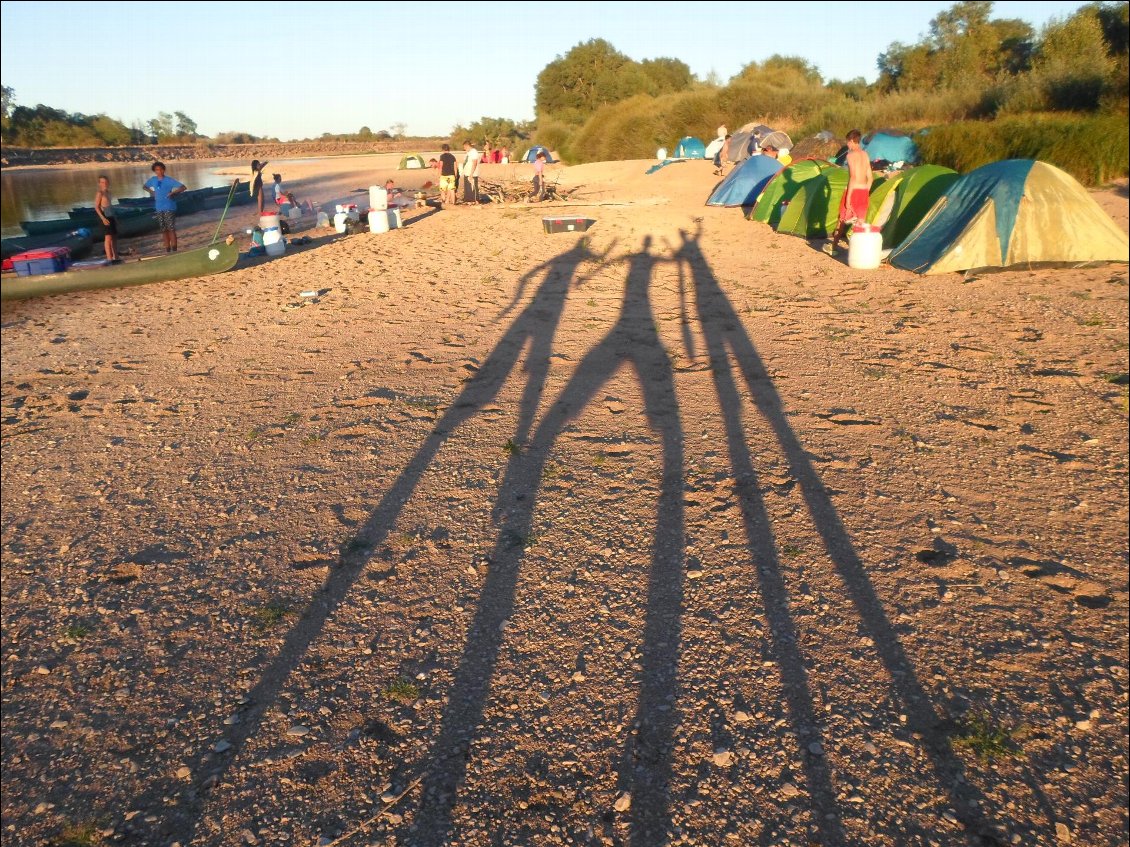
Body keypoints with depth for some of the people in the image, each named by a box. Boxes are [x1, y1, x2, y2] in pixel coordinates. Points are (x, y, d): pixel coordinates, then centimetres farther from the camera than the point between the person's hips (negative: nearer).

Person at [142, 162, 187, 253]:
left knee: (171, 229, -8)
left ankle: (174, 249, -6)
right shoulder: (153, 180, 8)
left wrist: (173, 193, -19)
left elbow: (183, 187, -12)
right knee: (164, 230, 8)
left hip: (169, 208, -5)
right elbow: (144, 186, 26)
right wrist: (150, 191, 9)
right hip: (159, 208, 5)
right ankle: (167, 249, 14)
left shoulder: (169, 180, -6)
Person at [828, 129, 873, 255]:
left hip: (854, 190, -6)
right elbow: (870, 177, 13)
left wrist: (848, 197, -19)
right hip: (864, 190, 6)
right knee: (861, 221, 8)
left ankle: (833, 247, 18)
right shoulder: (865, 154, 11)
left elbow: (853, 177, -19)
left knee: (843, 219, 8)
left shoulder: (851, 155, -12)